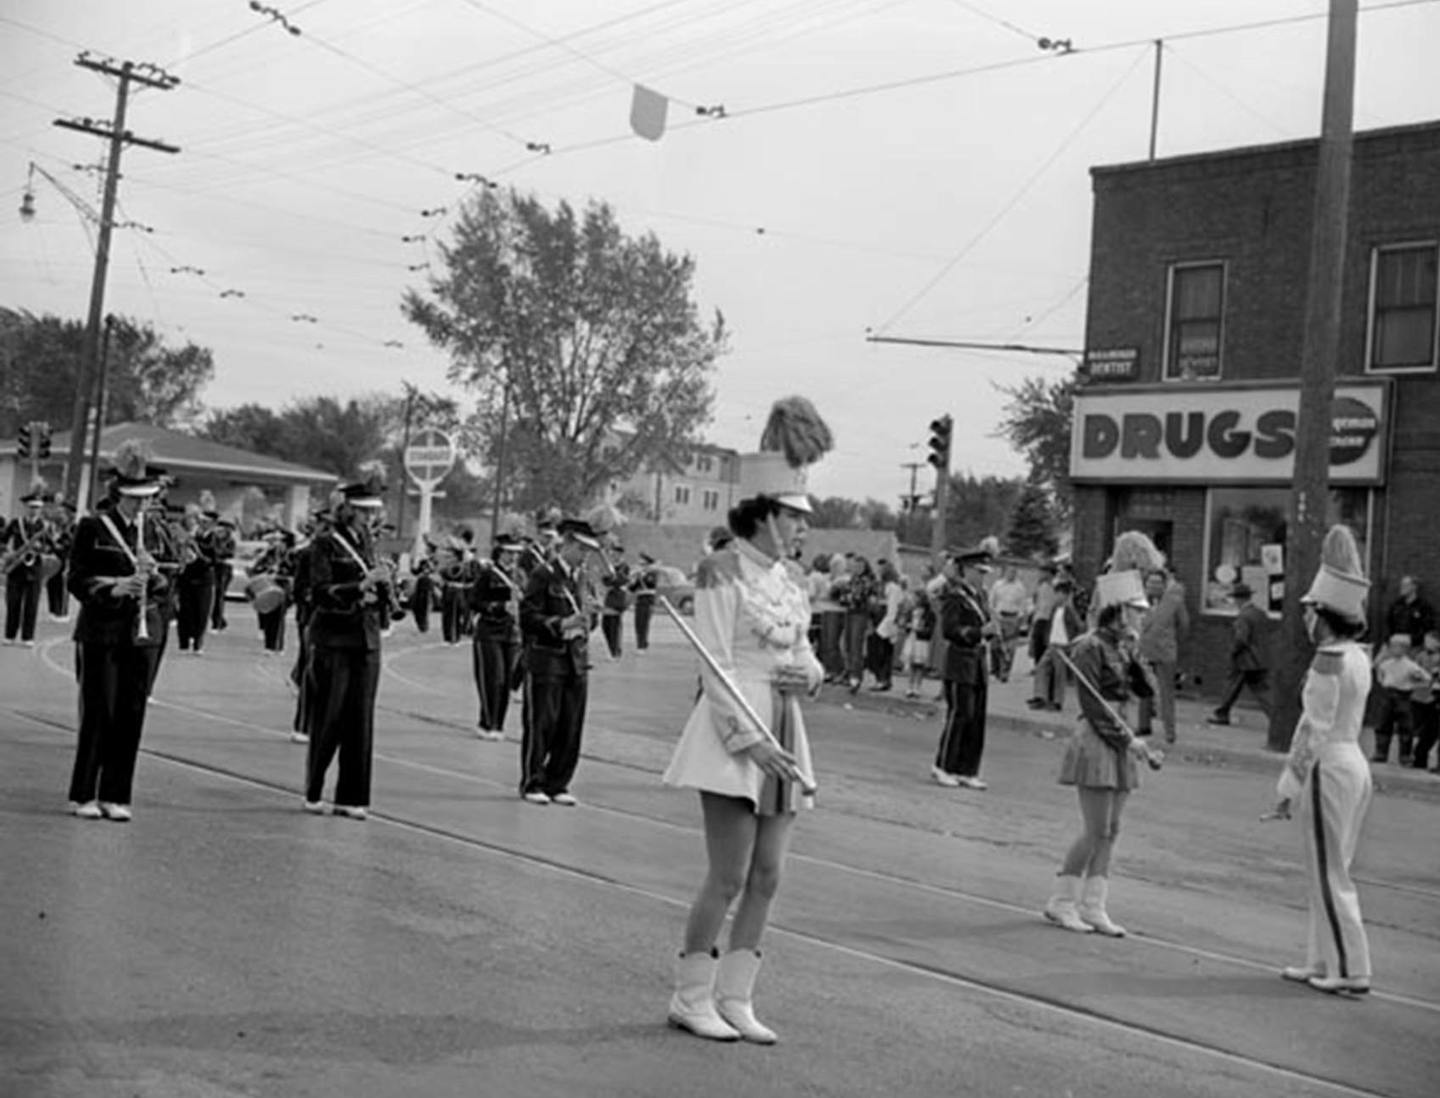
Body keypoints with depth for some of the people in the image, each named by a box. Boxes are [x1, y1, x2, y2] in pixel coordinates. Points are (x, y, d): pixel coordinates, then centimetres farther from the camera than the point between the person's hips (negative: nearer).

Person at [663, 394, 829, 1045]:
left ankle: (734, 999, 17)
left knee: (766, 878, 8)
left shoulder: (788, 582, 14)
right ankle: (691, 999, 11)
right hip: (734, 732, -8)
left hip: (784, 733, 8)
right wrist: (750, 739, -20)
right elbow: (716, 667, -14)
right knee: (728, 877, -4)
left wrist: (809, 674, -4)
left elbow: (804, 655, 20)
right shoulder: (723, 570, -10)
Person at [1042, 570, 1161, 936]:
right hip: (1096, 741, -8)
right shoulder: (1090, 648, -12)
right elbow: (1092, 706, -16)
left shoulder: (1122, 647, 12)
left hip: (1119, 744, 8)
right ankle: (1061, 902, 7)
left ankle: (1094, 907, 13)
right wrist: (1129, 740, -17)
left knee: (1110, 832, 8)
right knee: (1095, 831, -6)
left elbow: (1146, 689, 6)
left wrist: (1131, 654, -4)